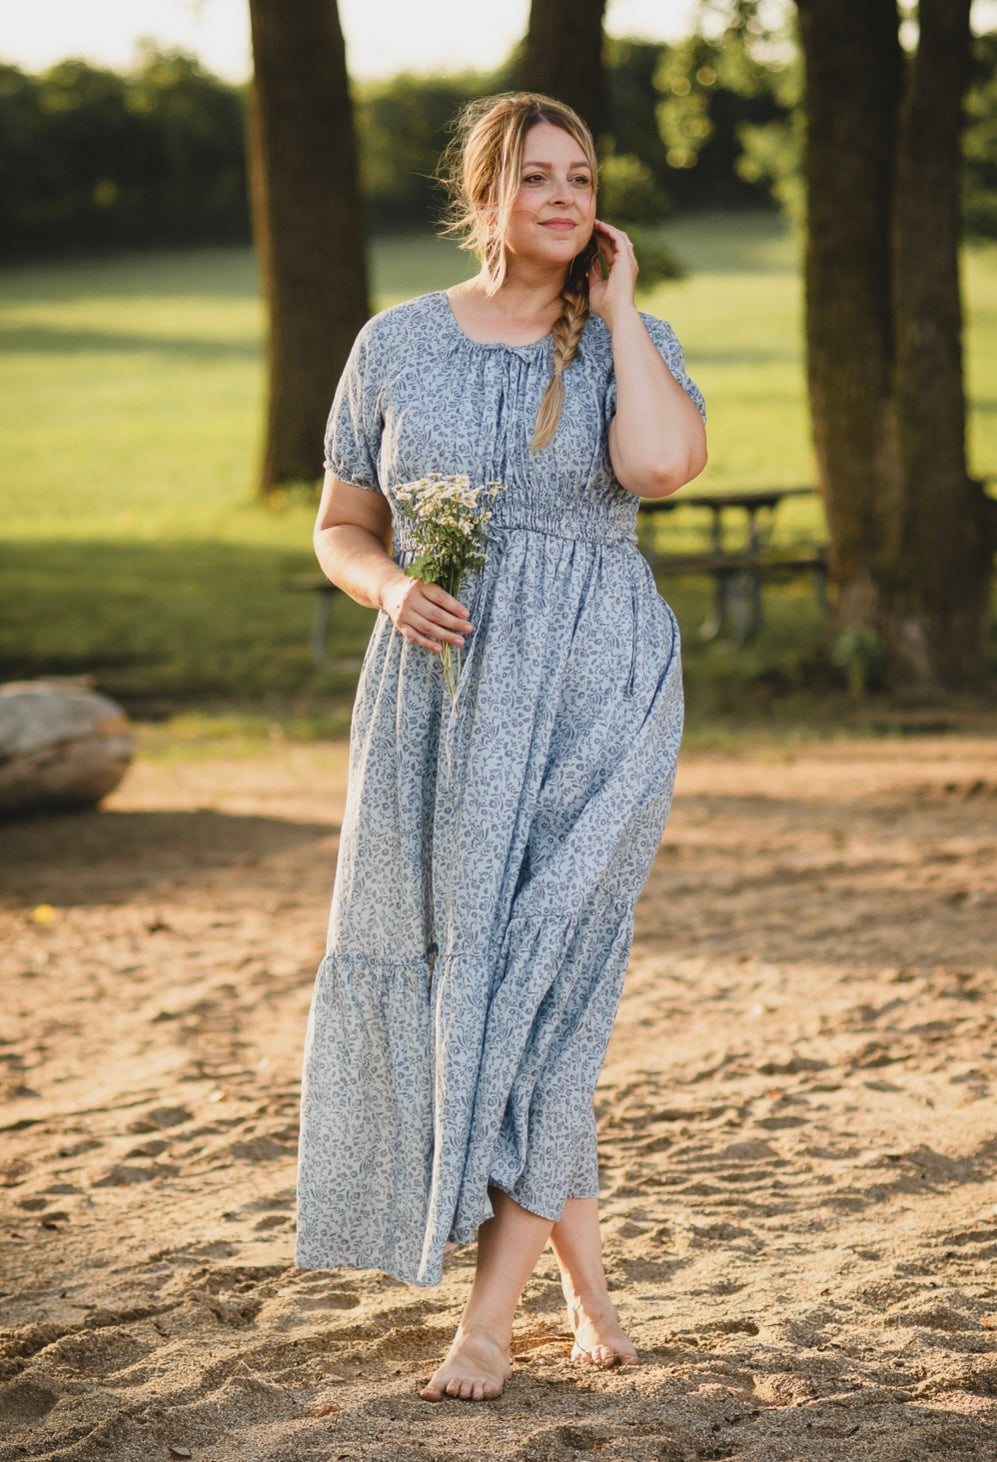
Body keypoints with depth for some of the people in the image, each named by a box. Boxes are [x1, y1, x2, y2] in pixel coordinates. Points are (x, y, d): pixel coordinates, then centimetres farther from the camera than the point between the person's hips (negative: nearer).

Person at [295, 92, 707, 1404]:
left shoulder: (631, 342, 1)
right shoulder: (397, 344, 6)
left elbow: (664, 464, -22)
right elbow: (341, 529, 12)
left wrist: (615, 309, -9)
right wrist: (394, 588, -10)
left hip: (593, 703, -3)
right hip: (441, 702, 3)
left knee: (535, 978, -11)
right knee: (457, 983, 6)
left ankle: (489, 1316, -6)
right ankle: (590, 1288, 23)